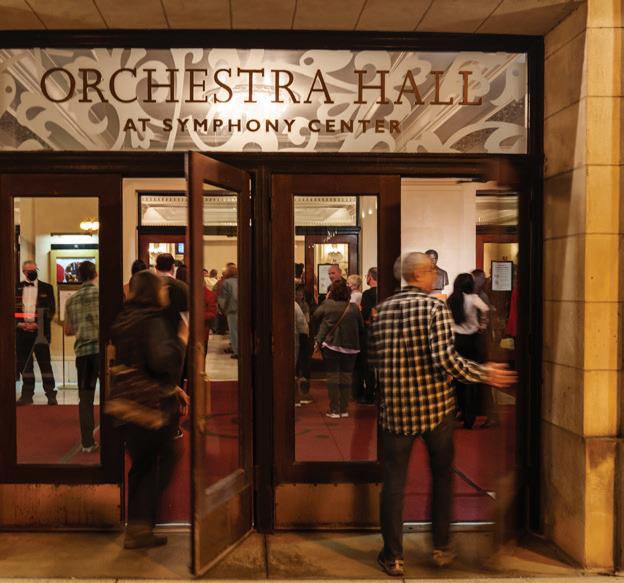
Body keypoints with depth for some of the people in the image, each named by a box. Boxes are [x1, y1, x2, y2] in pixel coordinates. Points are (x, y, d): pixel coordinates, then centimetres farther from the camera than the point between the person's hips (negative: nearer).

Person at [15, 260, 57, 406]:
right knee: (24, 363, 6)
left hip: (40, 331, -2)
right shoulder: (16, 288, 10)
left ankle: (51, 395, -2)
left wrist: (38, 324, -9)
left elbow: (51, 310, 1)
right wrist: (19, 323, -6)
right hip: (21, 330, 2)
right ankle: (27, 394, 14)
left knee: (45, 363, -4)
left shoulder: (46, 288, 5)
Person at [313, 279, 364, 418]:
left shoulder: (327, 304, -9)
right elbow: (361, 326, 5)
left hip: (331, 344, -2)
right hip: (350, 346, 2)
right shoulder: (354, 308, -3)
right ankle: (344, 409, 14)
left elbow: (316, 316, 6)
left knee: (332, 376, 4)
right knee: (346, 377, 10)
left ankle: (334, 409, 4)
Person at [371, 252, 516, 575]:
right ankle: (441, 548, 27)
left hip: (395, 408, 3)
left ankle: (393, 556, 15)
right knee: (442, 476, 17)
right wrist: (484, 373, -11)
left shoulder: (382, 310, 4)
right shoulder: (435, 307, -10)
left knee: (393, 481, 9)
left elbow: (376, 360, 8)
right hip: (435, 405, -2)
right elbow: (445, 358, -22)